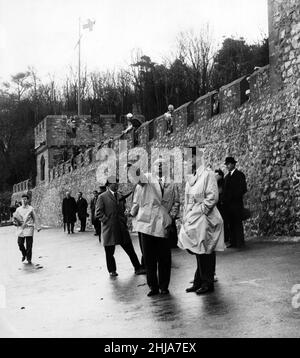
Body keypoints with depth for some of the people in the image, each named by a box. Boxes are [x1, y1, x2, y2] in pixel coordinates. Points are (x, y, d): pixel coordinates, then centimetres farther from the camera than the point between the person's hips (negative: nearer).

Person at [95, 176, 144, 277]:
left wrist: (124, 220, 12)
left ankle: (137, 268, 11)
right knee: (109, 252, 5)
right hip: (109, 229, -5)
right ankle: (112, 270, 21)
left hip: (122, 227, 5)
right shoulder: (102, 197, -4)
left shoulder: (119, 196, 16)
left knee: (130, 249, 5)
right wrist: (107, 220, -12)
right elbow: (98, 213, -7)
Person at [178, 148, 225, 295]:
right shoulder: (190, 177, 13)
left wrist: (201, 210, -15)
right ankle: (199, 282, 22)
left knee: (205, 252, -1)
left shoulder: (207, 174, -11)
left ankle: (207, 284, 9)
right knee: (198, 252, 13)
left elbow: (212, 197, -16)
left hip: (204, 219, -8)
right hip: (192, 220, 8)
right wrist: (185, 217, 11)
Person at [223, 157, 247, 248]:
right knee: (230, 224, 6)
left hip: (236, 204, -6)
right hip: (228, 204, 6)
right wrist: (225, 199, 3)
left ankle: (239, 242, 0)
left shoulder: (240, 175, -3)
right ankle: (232, 242, 9)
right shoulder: (227, 176, 18)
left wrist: (234, 196, -13)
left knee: (237, 223, -4)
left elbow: (243, 189, -9)